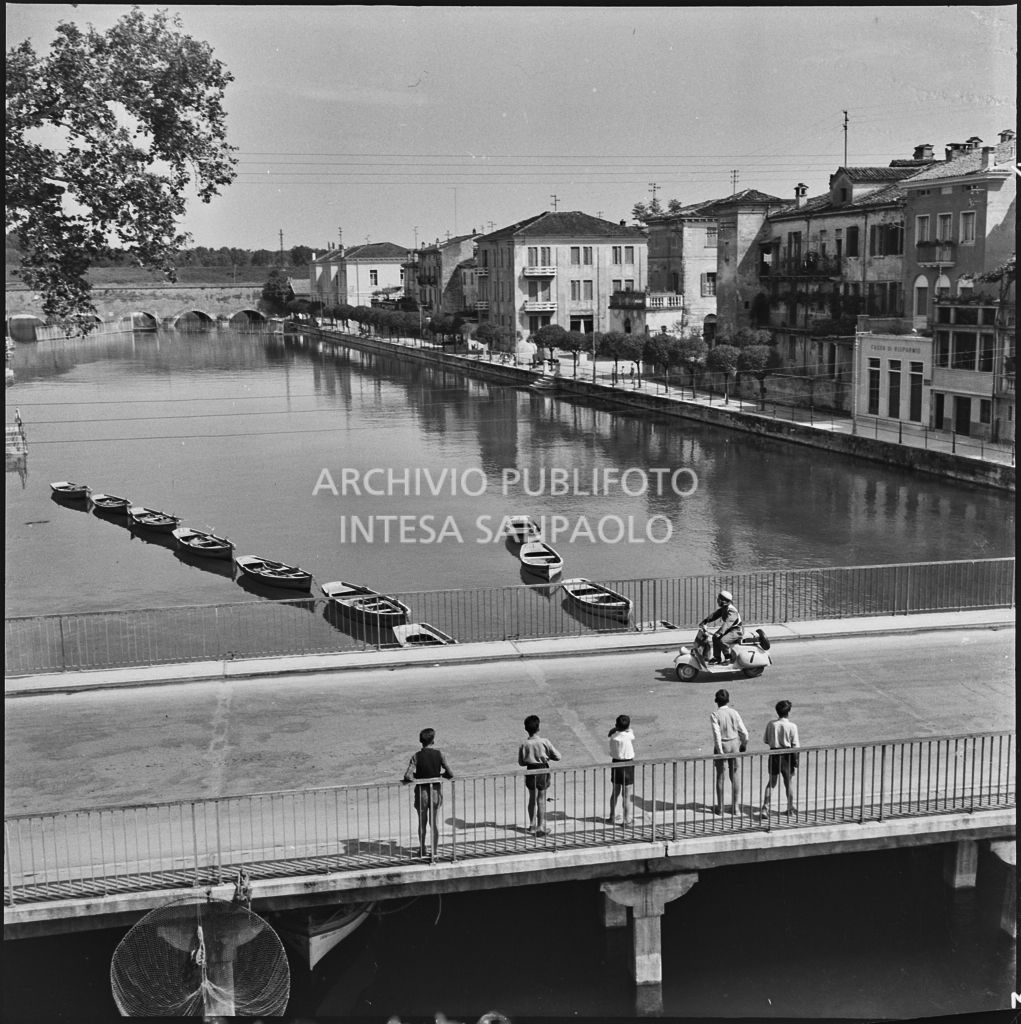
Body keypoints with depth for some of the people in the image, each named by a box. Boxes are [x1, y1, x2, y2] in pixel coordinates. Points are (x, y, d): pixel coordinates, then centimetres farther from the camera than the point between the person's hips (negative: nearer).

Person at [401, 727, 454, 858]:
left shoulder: (417, 756, -14)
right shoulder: (439, 754, -10)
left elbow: (408, 776, -23)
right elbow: (450, 774, -9)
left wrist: (415, 777, -1)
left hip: (421, 792, -1)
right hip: (436, 791, 1)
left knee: (422, 822, 16)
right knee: (435, 822, 14)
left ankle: (422, 850, 25)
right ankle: (434, 851, 19)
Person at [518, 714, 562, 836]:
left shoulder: (524, 745, -10)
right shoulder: (545, 742, -15)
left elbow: (521, 762, 0)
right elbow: (557, 756, -7)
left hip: (530, 772, 2)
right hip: (543, 772, -2)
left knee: (532, 798, 20)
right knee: (541, 800, 5)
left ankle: (532, 825, 29)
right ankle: (541, 827, 3)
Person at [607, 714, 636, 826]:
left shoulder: (613, 737, -5)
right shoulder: (629, 736, -17)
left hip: (616, 763, 5)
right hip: (628, 765, -5)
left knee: (615, 792, 19)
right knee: (626, 795, 5)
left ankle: (612, 817, 26)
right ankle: (627, 819, 12)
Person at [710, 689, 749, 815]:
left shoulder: (714, 715, -12)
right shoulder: (734, 713, -3)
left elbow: (717, 735, -18)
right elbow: (744, 732, 0)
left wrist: (720, 752, -15)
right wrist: (744, 745, 16)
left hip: (721, 746, -2)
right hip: (734, 744, 2)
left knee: (720, 776, 8)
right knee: (735, 776, 10)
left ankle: (720, 807, 13)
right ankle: (735, 806, 13)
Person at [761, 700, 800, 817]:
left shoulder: (771, 724, -4)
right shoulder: (792, 726, -12)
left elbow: (765, 740, 4)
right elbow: (795, 746, -10)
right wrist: (796, 762, -3)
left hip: (774, 754, 2)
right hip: (787, 755, -2)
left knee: (771, 782, 10)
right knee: (789, 782, 15)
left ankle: (765, 807, -2)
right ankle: (791, 807, 28)